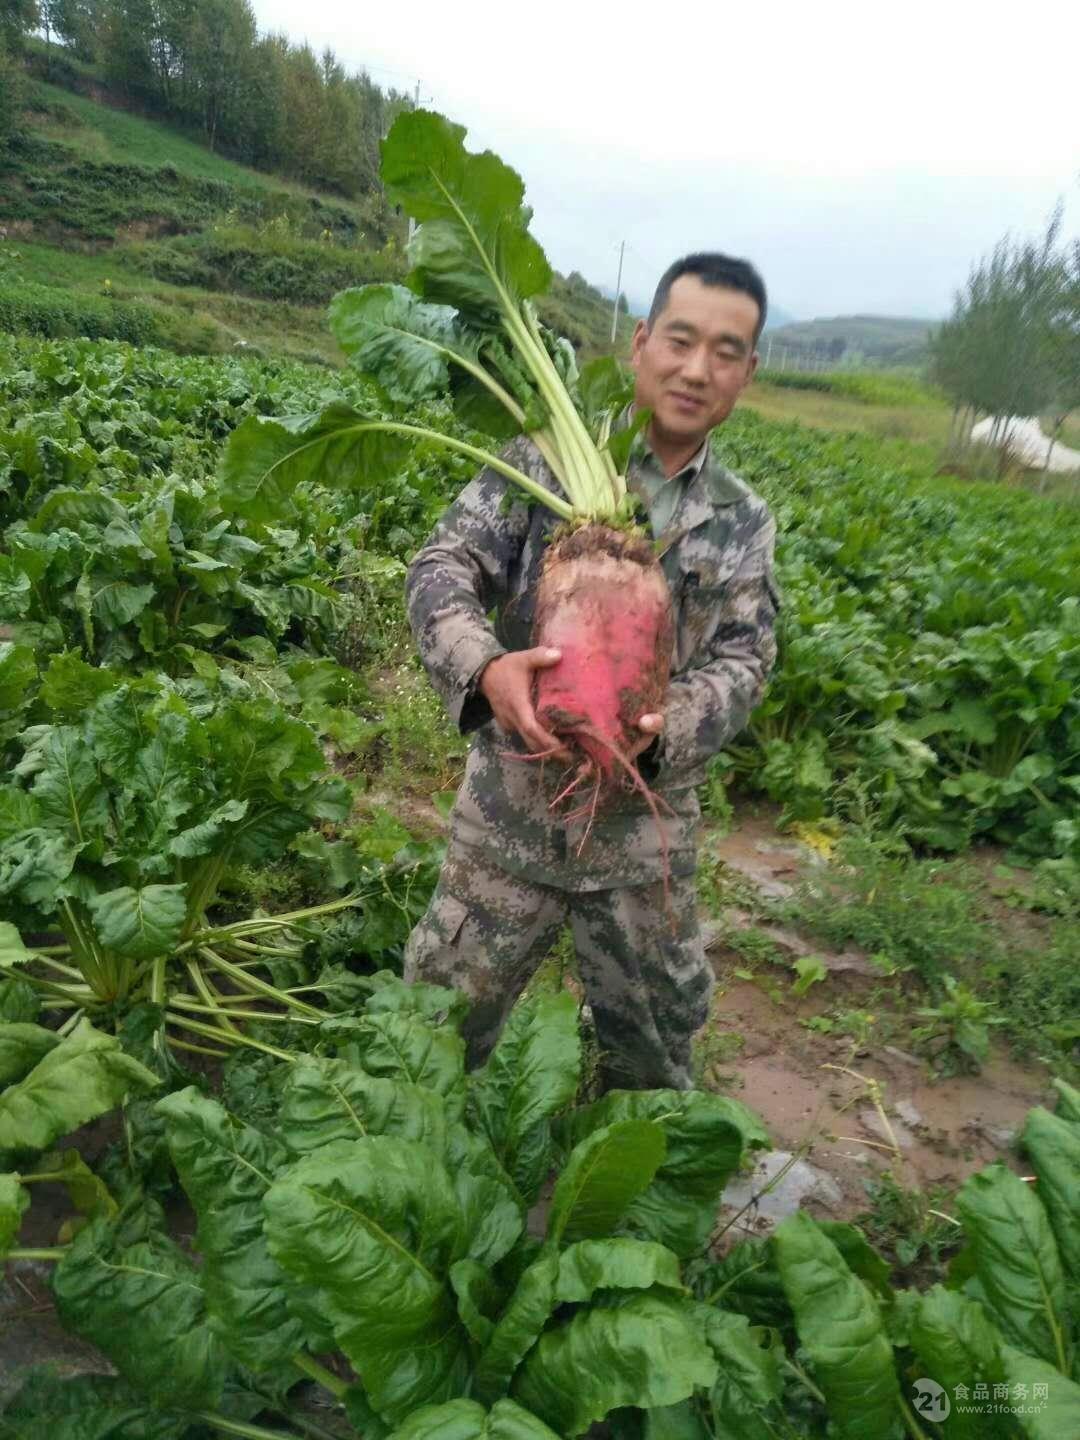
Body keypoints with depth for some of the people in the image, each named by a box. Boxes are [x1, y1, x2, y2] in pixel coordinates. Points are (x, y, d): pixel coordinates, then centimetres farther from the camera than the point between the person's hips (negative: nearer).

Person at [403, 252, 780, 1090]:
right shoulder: (547, 458, -6)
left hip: (648, 823, 3)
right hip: (515, 803, -2)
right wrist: (483, 663, -35)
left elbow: (743, 659, -2)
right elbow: (445, 565, -13)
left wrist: (667, 727, -24)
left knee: (655, 1036, 22)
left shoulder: (746, 523, 4)